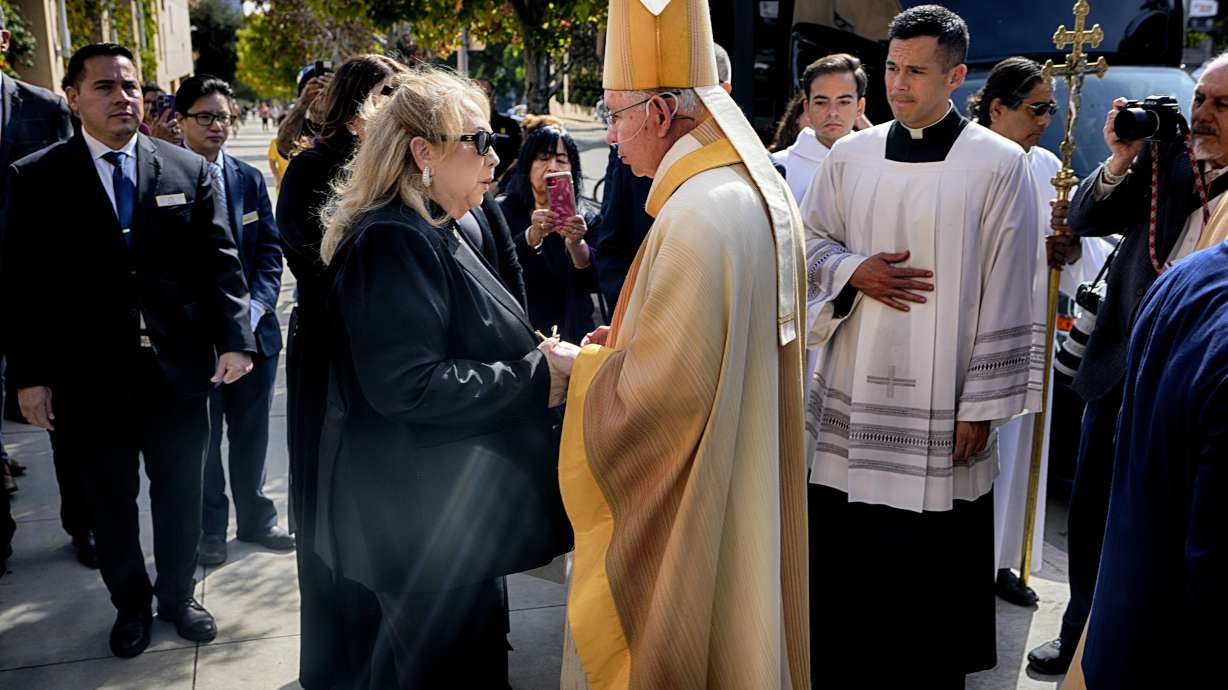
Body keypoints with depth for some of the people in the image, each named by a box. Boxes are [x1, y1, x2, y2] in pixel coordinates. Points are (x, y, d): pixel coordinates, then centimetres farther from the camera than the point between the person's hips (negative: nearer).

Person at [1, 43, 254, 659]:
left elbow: (219, 262, 1)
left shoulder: (188, 170, 2)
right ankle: (131, 604, 35)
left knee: (180, 495, 14)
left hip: (180, 370, 1)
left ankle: (177, 595, 36)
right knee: (111, 504, 14)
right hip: (91, 376, -1)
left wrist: (234, 339, -9)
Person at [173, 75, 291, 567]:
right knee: (202, 437, 7)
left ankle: (255, 518, 29)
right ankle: (210, 529, 23)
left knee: (251, 433, 14)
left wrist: (254, 309, -8)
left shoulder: (250, 180, 8)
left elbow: (270, 250, 5)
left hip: (253, 328, 4)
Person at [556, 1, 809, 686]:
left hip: (691, 506, -9)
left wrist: (573, 366, -8)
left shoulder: (697, 216, -25)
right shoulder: (764, 188, 6)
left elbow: (661, 388, -25)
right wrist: (627, 343, 7)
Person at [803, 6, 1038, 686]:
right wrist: (854, 271, -9)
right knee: (845, 547, 12)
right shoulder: (850, 156, 5)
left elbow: (1006, 296, -6)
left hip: (939, 403, -3)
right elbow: (808, 240, 13)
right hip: (852, 397, 3)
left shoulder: (1000, 165, -6)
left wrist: (983, 405, -8)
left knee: (931, 556, 6)